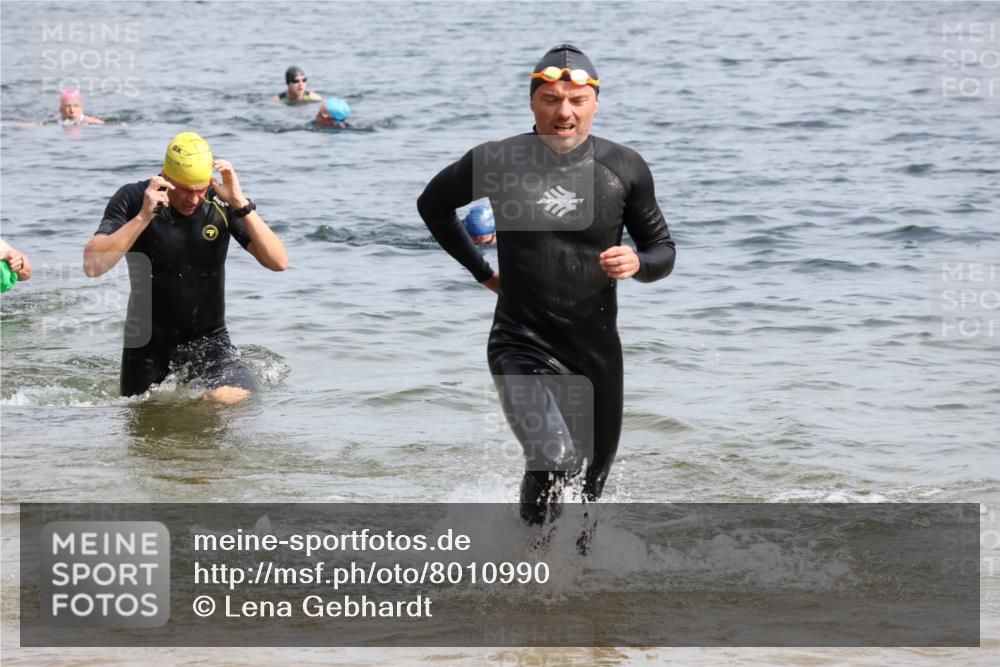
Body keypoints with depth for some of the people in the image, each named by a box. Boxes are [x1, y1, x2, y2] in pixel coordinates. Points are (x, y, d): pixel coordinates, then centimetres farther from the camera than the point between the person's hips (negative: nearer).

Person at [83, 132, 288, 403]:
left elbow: (278, 262, -19)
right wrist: (143, 216, -33)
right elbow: (92, 266, -27)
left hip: (208, 338, 0)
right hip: (148, 340, 0)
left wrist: (241, 204, -29)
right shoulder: (132, 200, -15)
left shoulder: (220, 203, -12)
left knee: (232, 398, -26)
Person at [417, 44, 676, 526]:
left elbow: (662, 250, 8)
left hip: (597, 348, 3)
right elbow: (433, 204, 12)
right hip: (523, 344, -3)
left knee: (593, 479, 14)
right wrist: (482, 272, 7)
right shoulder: (498, 162, -8)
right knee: (553, 461, -25)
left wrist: (638, 263, -16)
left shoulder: (625, 169, -3)